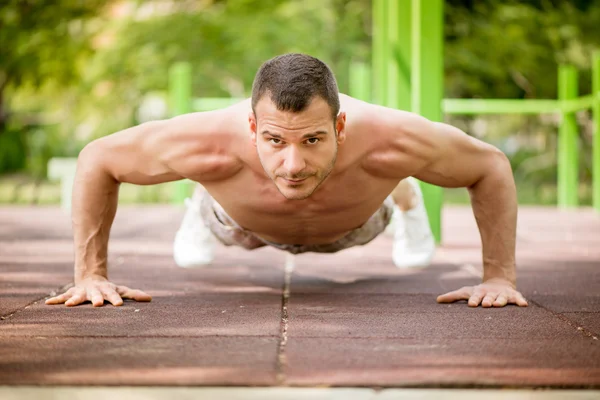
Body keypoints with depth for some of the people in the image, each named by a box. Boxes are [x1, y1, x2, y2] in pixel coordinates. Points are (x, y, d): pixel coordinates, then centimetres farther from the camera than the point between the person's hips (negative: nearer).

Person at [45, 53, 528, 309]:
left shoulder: (387, 140, -50)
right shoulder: (211, 143, -50)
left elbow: (492, 166, -30)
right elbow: (96, 160, -31)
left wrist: (500, 276, -32)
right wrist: (90, 274, -32)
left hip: (355, 221, 1)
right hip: (246, 221, 0)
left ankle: (405, 198, 72)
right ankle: (201, 209, 70)